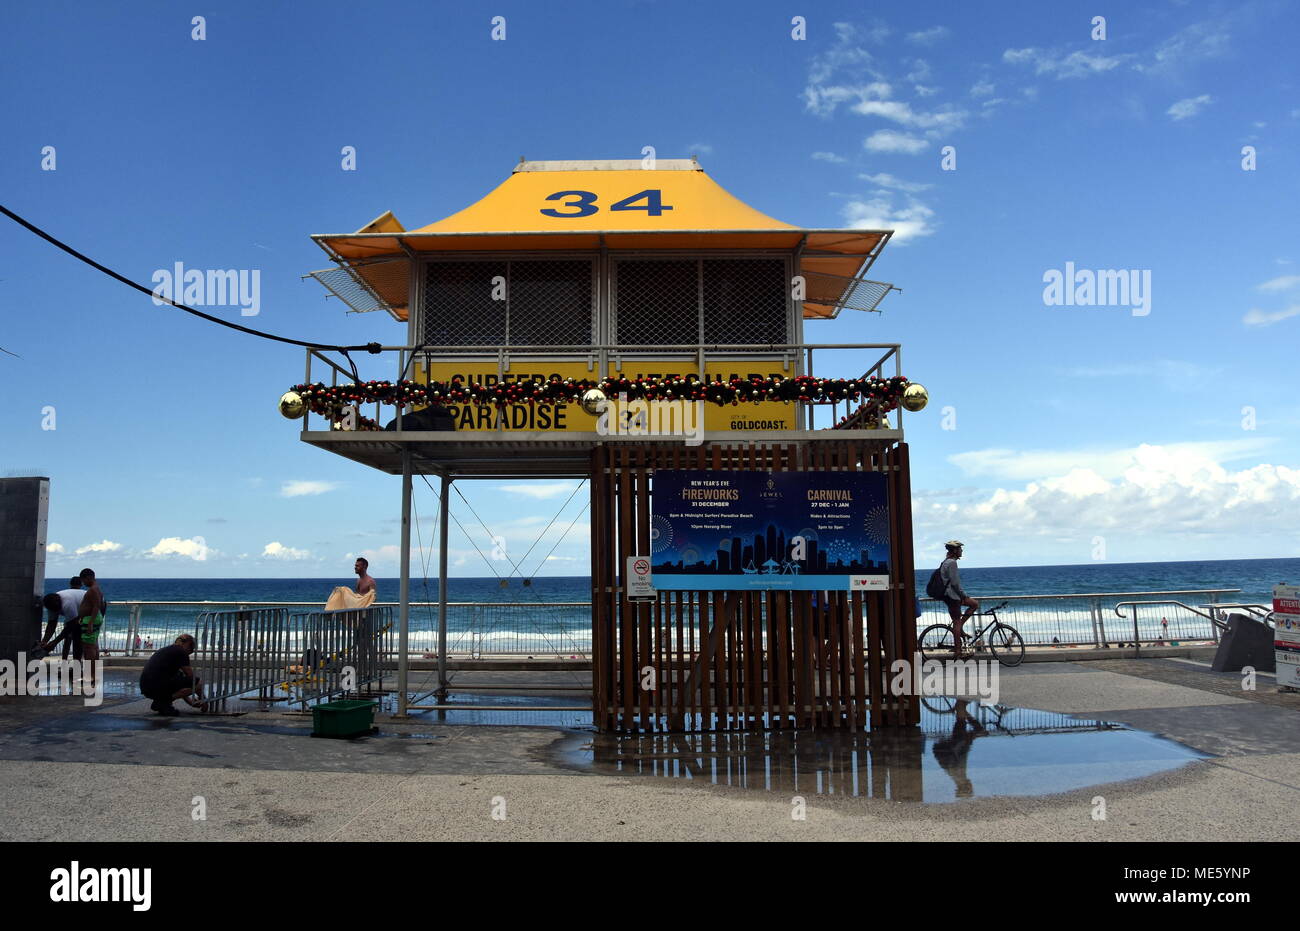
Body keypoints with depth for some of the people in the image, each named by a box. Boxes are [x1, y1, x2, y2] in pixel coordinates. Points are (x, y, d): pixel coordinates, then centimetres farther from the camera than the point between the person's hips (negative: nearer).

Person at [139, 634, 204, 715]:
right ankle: (164, 702, -9)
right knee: (199, 682, -7)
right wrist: (203, 700, 20)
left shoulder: (166, 650, 27)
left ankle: (159, 700, 10)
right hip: (158, 687, -9)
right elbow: (191, 676, 6)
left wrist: (191, 702, 34)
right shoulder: (181, 652, 1)